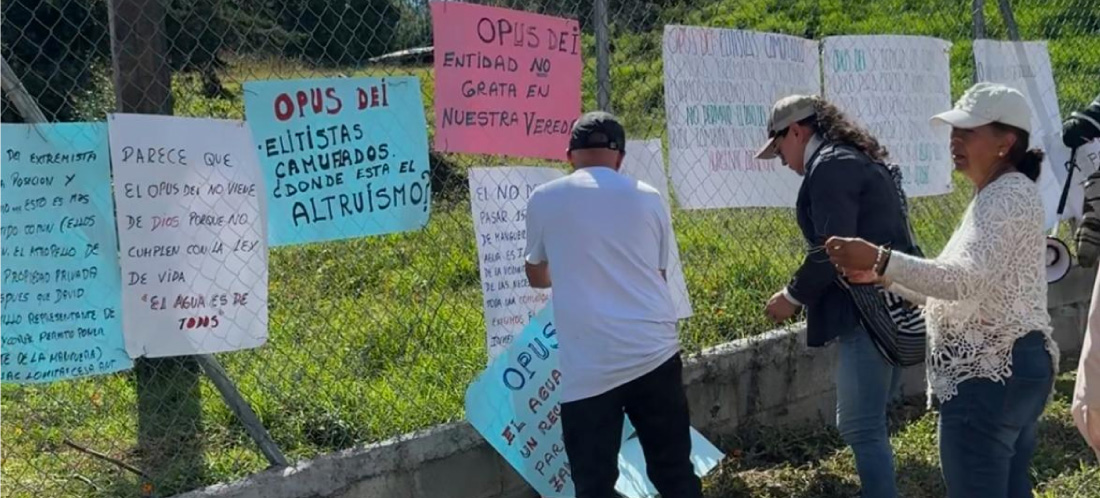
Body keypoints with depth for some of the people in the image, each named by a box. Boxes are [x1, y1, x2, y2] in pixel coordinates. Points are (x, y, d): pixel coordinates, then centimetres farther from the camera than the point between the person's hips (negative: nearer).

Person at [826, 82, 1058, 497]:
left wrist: (880, 258, -37)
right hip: (1012, 368, 11)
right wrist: (881, 275, 11)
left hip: (988, 375, -11)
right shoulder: (1000, 196, 19)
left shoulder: (1007, 196, -15)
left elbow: (967, 280, -30)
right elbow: (968, 291, 21)